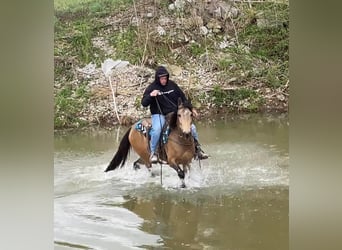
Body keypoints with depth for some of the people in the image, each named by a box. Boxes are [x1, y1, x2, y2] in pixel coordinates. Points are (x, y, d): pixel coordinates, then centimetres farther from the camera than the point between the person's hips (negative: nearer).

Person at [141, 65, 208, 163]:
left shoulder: (172, 85, 5)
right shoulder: (151, 88, -5)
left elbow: (182, 97, 14)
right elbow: (144, 103, -9)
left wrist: (191, 108, 12)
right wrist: (151, 95, -27)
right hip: (159, 115, -4)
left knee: (192, 127, -7)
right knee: (157, 130, -34)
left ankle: (197, 149, 13)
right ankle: (153, 153, -16)